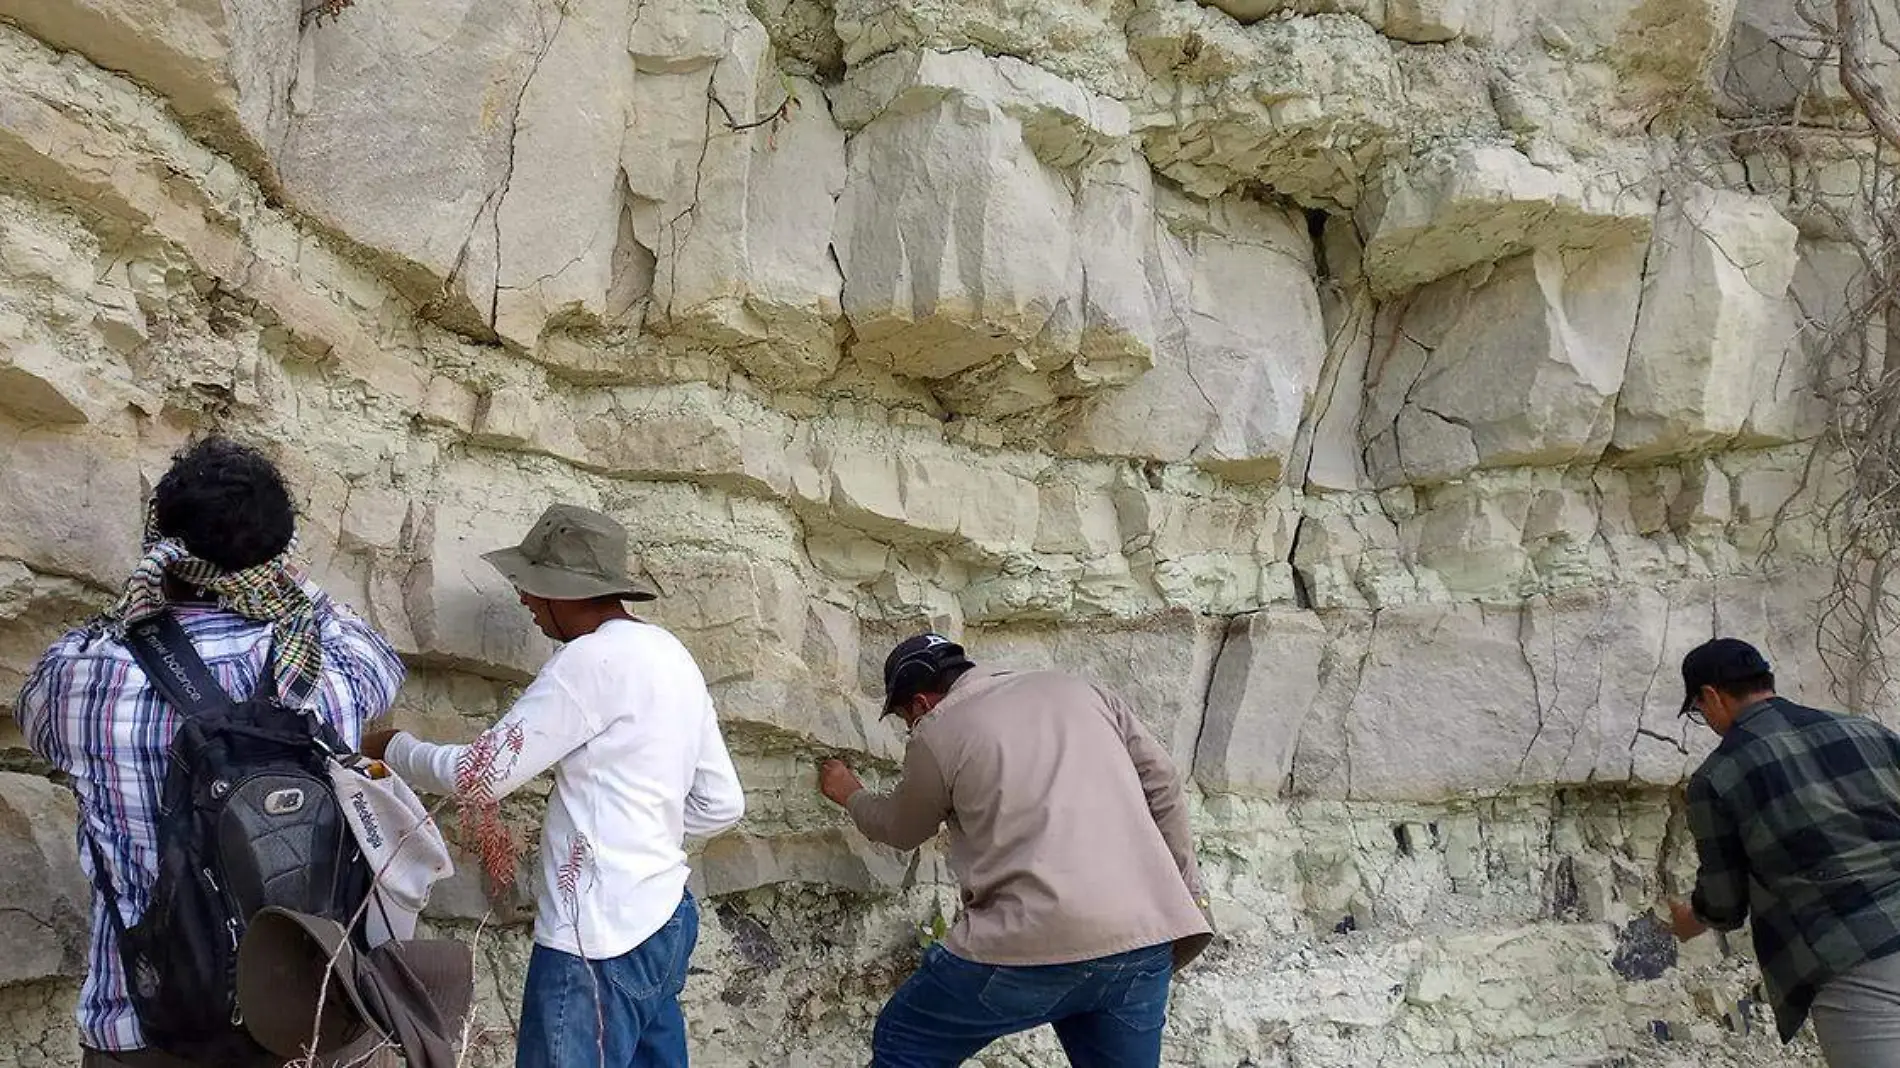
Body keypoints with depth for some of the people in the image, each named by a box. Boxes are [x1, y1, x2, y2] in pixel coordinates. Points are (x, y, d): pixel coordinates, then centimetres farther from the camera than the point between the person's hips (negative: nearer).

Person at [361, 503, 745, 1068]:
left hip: (600, 937, -9)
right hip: (664, 918, 9)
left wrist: (394, 748, 7)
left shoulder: (592, 659, -14)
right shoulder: (672, 656, 12)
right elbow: (722, 805, 15)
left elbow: (480, 775, -10)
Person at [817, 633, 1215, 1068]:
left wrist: (850, 795, 45)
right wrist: (1186, 894, 21)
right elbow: (1163, 785, 17)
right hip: (1144, 939, 5)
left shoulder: (936, 733, 6)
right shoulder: (1077, 689, 18)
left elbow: (900, 829, 25)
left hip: (1036, 944, -5)